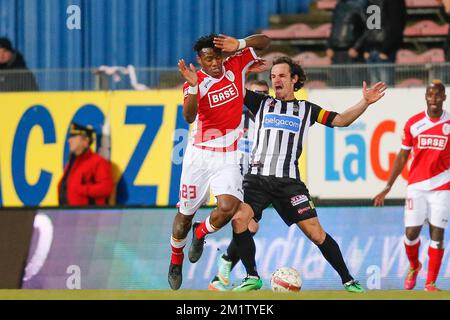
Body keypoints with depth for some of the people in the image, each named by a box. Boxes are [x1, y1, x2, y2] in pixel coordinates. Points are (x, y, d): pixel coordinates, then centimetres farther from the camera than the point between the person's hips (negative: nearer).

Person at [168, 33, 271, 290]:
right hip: (199, 154, -1)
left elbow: (264, 41, -5)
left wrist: (239, 44, -25)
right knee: (186, 213, 10)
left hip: (228, 156, 1)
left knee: (228, 208, -21)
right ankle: (176, 260, 37)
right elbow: (189, 117, -26)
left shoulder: (235, 66, -4)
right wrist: (193, 86, -41)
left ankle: (200, 233, 13)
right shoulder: (196, 81, -10)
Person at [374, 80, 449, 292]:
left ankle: (430, 283, 2)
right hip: (416, 185, 1)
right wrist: (388, 187, 7)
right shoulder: (413, 123, 3)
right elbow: (402, 157, 10)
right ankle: (413, 267, 26)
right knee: (411, 232, -4)